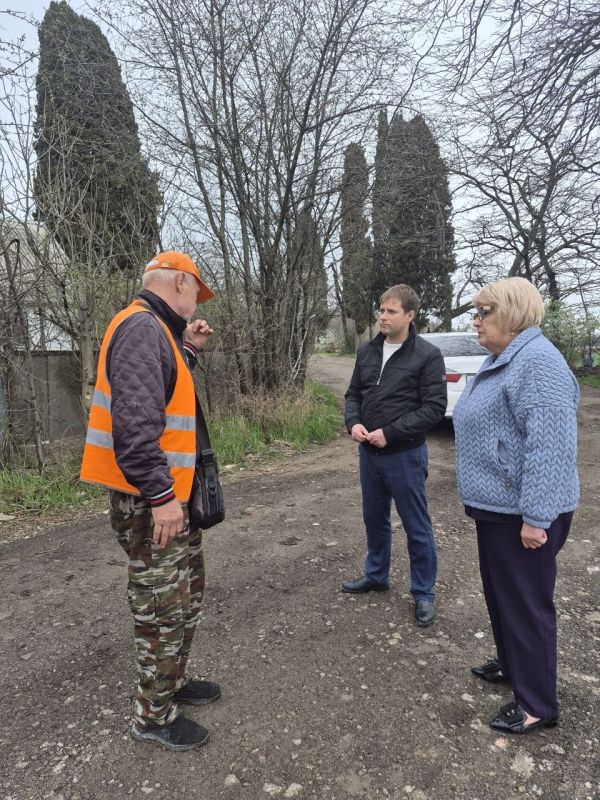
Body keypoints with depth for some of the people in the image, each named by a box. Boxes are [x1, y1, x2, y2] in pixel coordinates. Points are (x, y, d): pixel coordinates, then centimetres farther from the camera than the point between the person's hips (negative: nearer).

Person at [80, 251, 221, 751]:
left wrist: (188, 350, 13)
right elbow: (135, 419, -28)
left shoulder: (157, 330, 14)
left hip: (171, 494, 11)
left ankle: (172, 681, 39)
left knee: (187, 592, 22)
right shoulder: (142, 327, -19)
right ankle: (154, 717, 22)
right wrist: (159, 494, -27)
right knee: (165, 607, 3)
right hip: (150, 501, -11)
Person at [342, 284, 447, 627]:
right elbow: (354, 394, 13)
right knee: (375, 519, 20)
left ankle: (423, 593, 25)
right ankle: (376, 575, 41)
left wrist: (390, 433, -19)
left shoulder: (428, 355, -11)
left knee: (417, 527, 7)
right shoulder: (367, 351, 6)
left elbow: (435, 407, -15)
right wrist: (353, 422, -8)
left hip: (405, 455, -5)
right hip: (368, 453, 6)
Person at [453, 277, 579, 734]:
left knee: (526, 602, 4)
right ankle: (512, 665, 42)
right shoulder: (501, 360, 13)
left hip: (521, 513, -10)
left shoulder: (538, 361, -21)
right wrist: (480, 494, 25)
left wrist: (536, 517, -26)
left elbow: (549, 444, -27)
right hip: (497, 505, 10)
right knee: (500, 593, 22)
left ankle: (538, 705, 22)